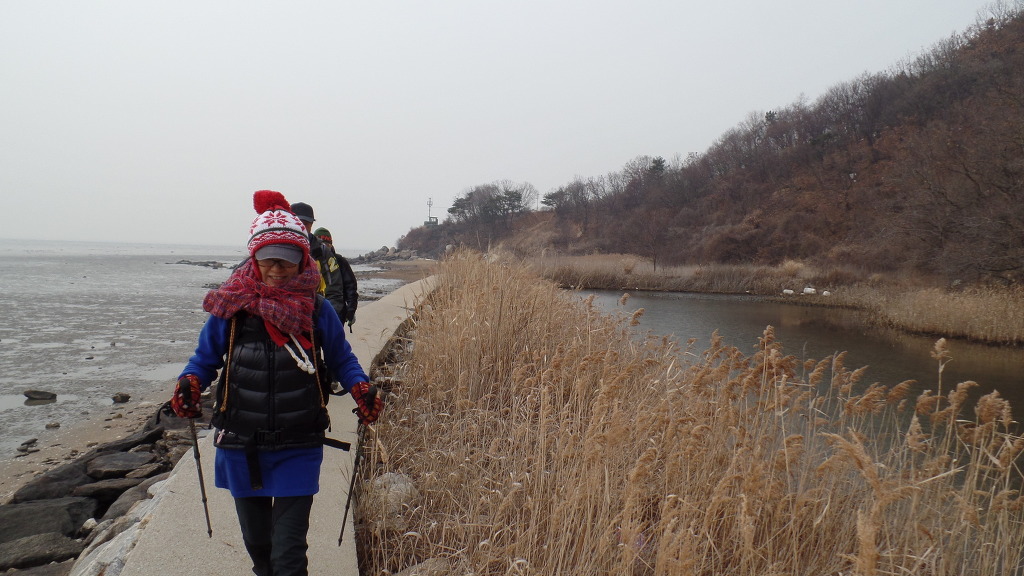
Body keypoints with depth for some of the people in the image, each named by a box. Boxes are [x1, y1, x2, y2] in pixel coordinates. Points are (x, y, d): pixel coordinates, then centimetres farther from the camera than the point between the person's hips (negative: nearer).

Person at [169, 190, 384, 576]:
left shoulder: (316, 309, -6)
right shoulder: (232, 306, -5)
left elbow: (341, 358, 5)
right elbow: (206, 357, 6)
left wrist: (360, 387, -13)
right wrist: (190, 382, -14)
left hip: (298, 449, -2)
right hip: (241, 446, 3)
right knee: (256, 540, 23)